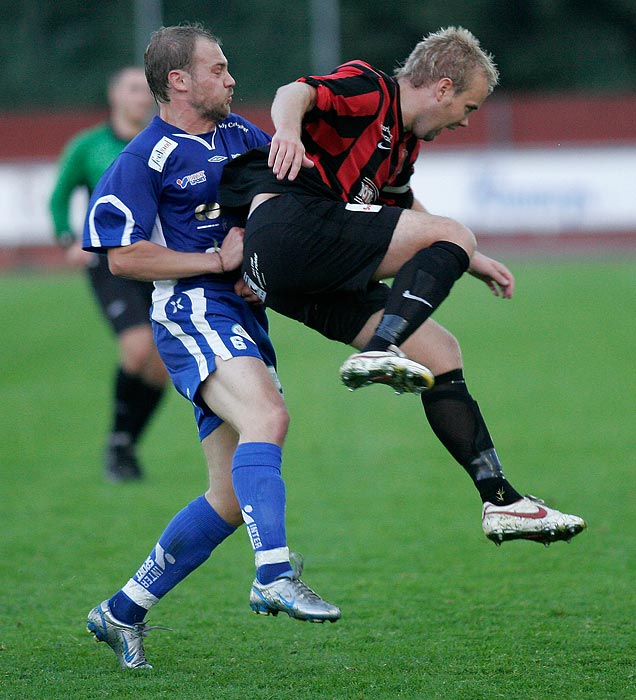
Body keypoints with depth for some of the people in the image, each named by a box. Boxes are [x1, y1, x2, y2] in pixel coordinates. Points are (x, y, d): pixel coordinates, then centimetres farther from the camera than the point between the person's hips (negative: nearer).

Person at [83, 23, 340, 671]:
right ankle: (274, 576, -47)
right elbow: (122, 256, -10)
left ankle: (122, 613, 17)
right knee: (266, 416, -35)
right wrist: (220, 260, -11)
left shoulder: (239, 134, 17)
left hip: (243, 322, 8)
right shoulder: (146, 157, -5)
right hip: (191, 312, -8)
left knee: (231, 498, 6)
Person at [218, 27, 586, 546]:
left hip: (321, 285, 10)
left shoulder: (402, 145, 28)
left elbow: (408, 216, 47)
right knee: (453, 233, -17)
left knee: (440, 352, 6)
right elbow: (296, 93, -21)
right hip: (289, 225, -10)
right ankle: (379, 353, -35)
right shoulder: (368, 90, 0)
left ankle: (501, 502, 6)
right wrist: (288, 128, -42)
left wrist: (473, 263, 46)